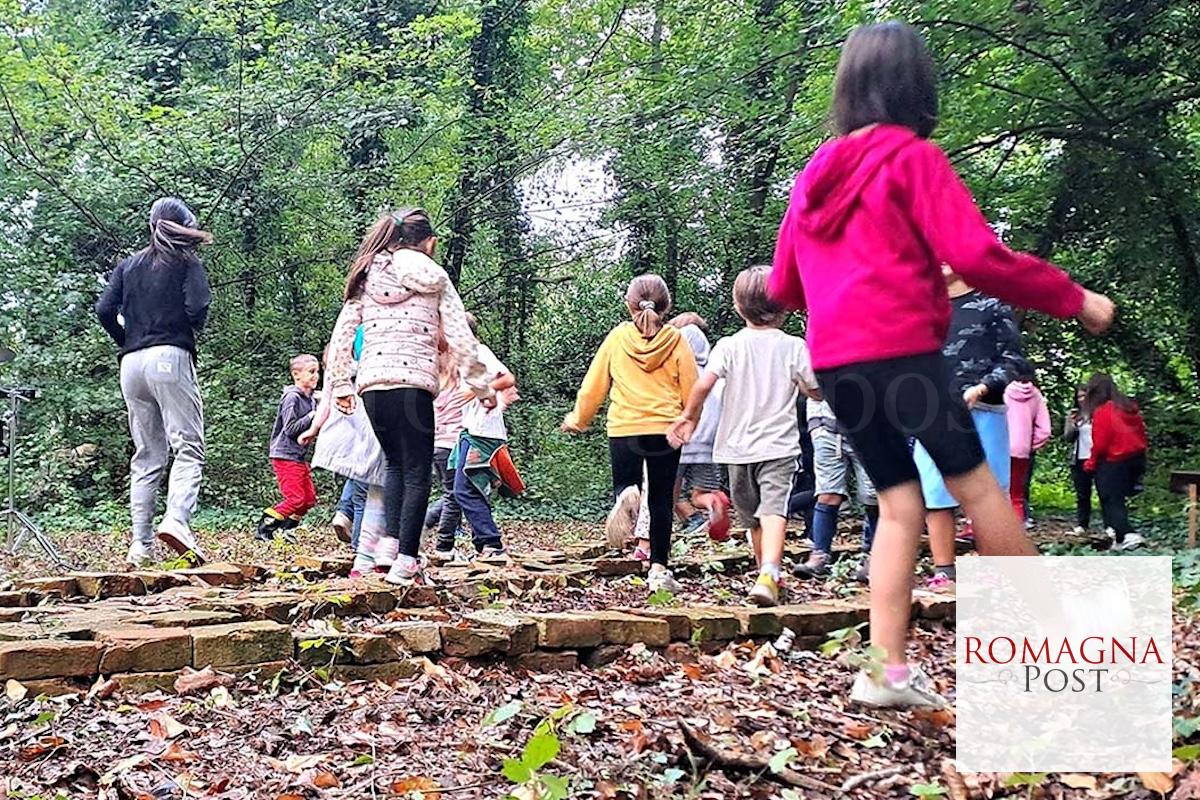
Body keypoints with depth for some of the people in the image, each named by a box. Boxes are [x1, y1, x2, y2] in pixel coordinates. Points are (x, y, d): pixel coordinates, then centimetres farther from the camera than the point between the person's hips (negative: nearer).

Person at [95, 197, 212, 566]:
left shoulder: (128, 265, 18)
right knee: (188, 446, -9)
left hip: (131, 365, 5)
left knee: (146, 456, 9)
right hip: (170, 357, -5)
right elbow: (197, 308, -10)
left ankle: (141, 544, 3)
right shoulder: (186, 263, 5)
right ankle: (177, 520, -32)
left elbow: (105, 310, 5)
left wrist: (128, 342, 16)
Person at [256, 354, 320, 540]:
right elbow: (290, 428, -20)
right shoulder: (292, 398, -14)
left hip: (300, 457, 9)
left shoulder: (311, 399, 12)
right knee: (295, 498, -12)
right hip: (285, 456, -9)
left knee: (309, 499, 7)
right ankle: (263, 529, -2)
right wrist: (312, 416, -20)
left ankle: (284, 529, 17)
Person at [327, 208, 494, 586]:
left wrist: (340, 385, 18)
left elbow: (341, 334, 14)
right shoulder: (431, 276, 5)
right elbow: (460, 338, 1)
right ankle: (405, 563, -4)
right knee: (417, 474, 1)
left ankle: (388, 543, 6)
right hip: (411, 382, -5)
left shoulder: (367, 277, 17)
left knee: (396, 465, 21)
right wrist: (480, 386, 6)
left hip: (370, 385, 5)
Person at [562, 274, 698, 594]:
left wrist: (578, 419, 21)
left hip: (624, 430, 0)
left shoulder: (617, 337, 0)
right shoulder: (676, 340, -1)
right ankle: (658, 569, 6)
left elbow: (593, 385, 6)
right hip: (666, 430, 0)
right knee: (661, 500, 9)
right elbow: (692, 391, 3)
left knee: (625, 484, 16)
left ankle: (626, 496, -22)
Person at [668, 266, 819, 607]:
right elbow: (815, 391, 2)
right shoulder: (794, 346, -3)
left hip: (739, 446, 2)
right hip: (779, 445, -2)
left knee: (752, 516, 18)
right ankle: (768, 575, -35)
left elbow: (703, 384, -16)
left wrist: (687, 417, -1)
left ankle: (767, 573, 36)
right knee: (774, 509, -14)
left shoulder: (729, 346, -3)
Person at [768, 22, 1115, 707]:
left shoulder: (817, 173, 17)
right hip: (899, 349, -6)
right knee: (976, 484, 5)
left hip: (834, 361, 6)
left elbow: (783, 285, 21)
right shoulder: (913, 156, -2)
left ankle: (889, 671, 2)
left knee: (900, 504, 9)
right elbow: (977, 256, -11)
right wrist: (1074, 299, 0)